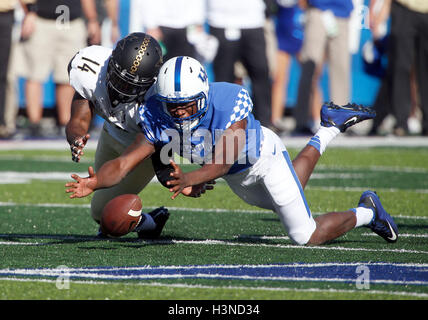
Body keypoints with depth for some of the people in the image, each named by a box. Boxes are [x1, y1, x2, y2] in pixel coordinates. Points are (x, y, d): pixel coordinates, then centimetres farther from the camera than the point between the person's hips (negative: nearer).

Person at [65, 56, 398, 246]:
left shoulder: (229, 102, -42)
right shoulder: (158, 117, -29)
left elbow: (223, 162, -48)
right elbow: (124, 163, -33)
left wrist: (189, 179, -67)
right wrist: (95, 182, -53)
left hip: (263, 156, -6)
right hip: (237, 177, 6)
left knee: (307, 236, -3)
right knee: (280, 202, 31)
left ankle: (366, 212, 26)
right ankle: (329, 130, 45)